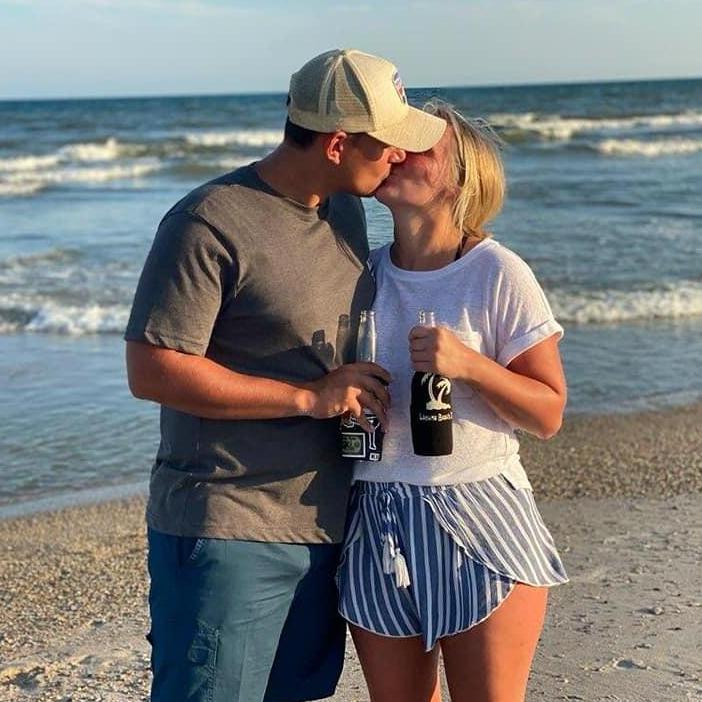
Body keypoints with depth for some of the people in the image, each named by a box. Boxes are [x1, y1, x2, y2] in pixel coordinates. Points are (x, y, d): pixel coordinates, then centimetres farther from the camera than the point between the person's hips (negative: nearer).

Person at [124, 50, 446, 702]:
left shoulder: (344, 210, 10)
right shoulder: (212, 222, -16)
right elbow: (152, 372, -19)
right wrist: (309, 397, -20)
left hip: (322, 525, 8)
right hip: (226, 532, -8)